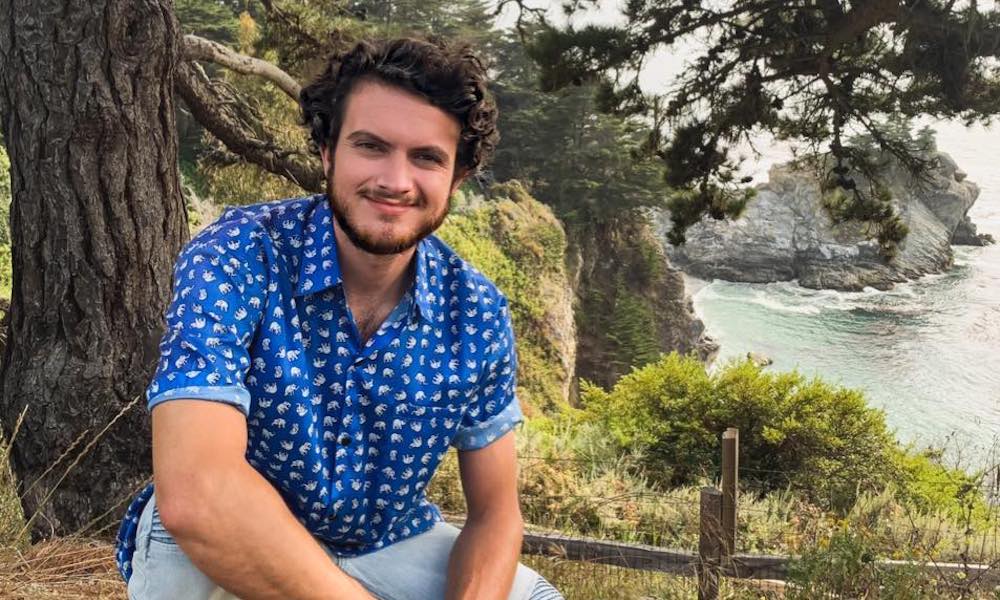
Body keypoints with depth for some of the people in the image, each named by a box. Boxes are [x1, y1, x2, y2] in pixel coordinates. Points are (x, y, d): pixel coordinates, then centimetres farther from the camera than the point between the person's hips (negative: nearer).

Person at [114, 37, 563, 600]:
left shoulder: (479, 312, -12)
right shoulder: (237, 258, -25)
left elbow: (494, 514, -5)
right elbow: (194, 493, -38)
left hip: (390, 547, 4)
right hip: (213, 550, -3)